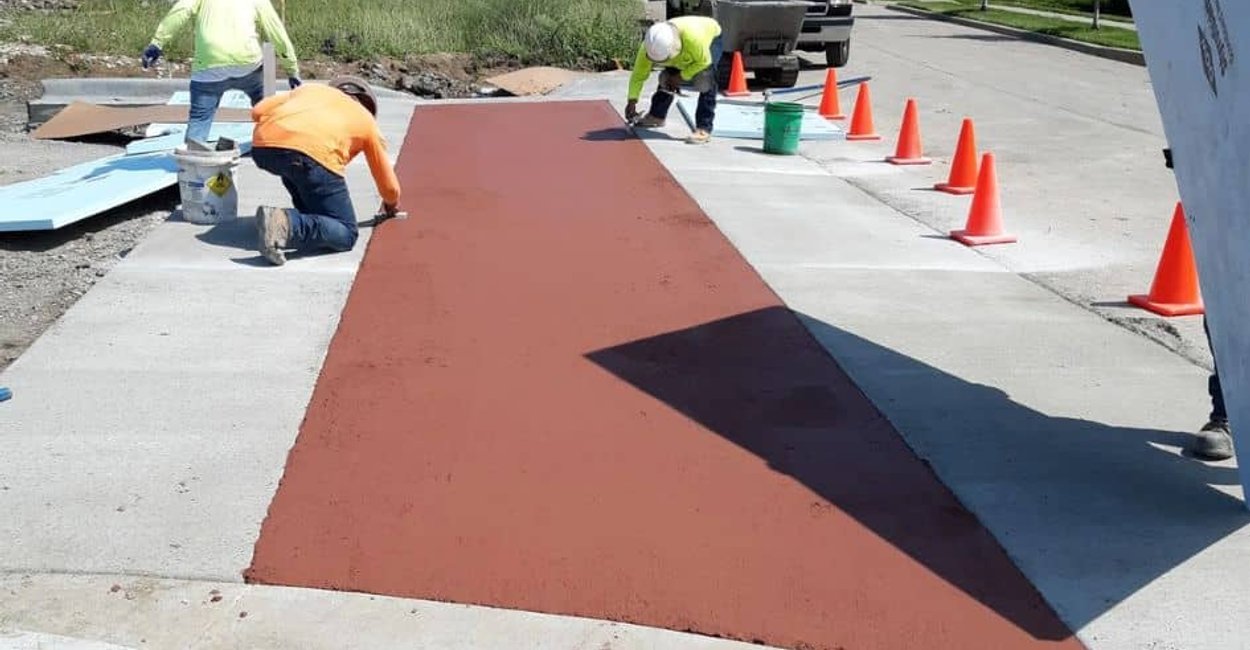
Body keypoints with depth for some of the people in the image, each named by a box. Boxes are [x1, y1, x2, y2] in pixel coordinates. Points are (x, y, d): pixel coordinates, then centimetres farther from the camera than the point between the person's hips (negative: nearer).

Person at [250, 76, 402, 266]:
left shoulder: (310, 89, 37)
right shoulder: (366, 119, 30)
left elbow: (257, 112, 25)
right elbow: (389, 186, 32)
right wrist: (391, 205, 55)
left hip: (262, 147, 5)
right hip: (314, 152, -5)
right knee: (346, 235, 2)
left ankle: (309, 218, 23)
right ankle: (286, 225, -22)